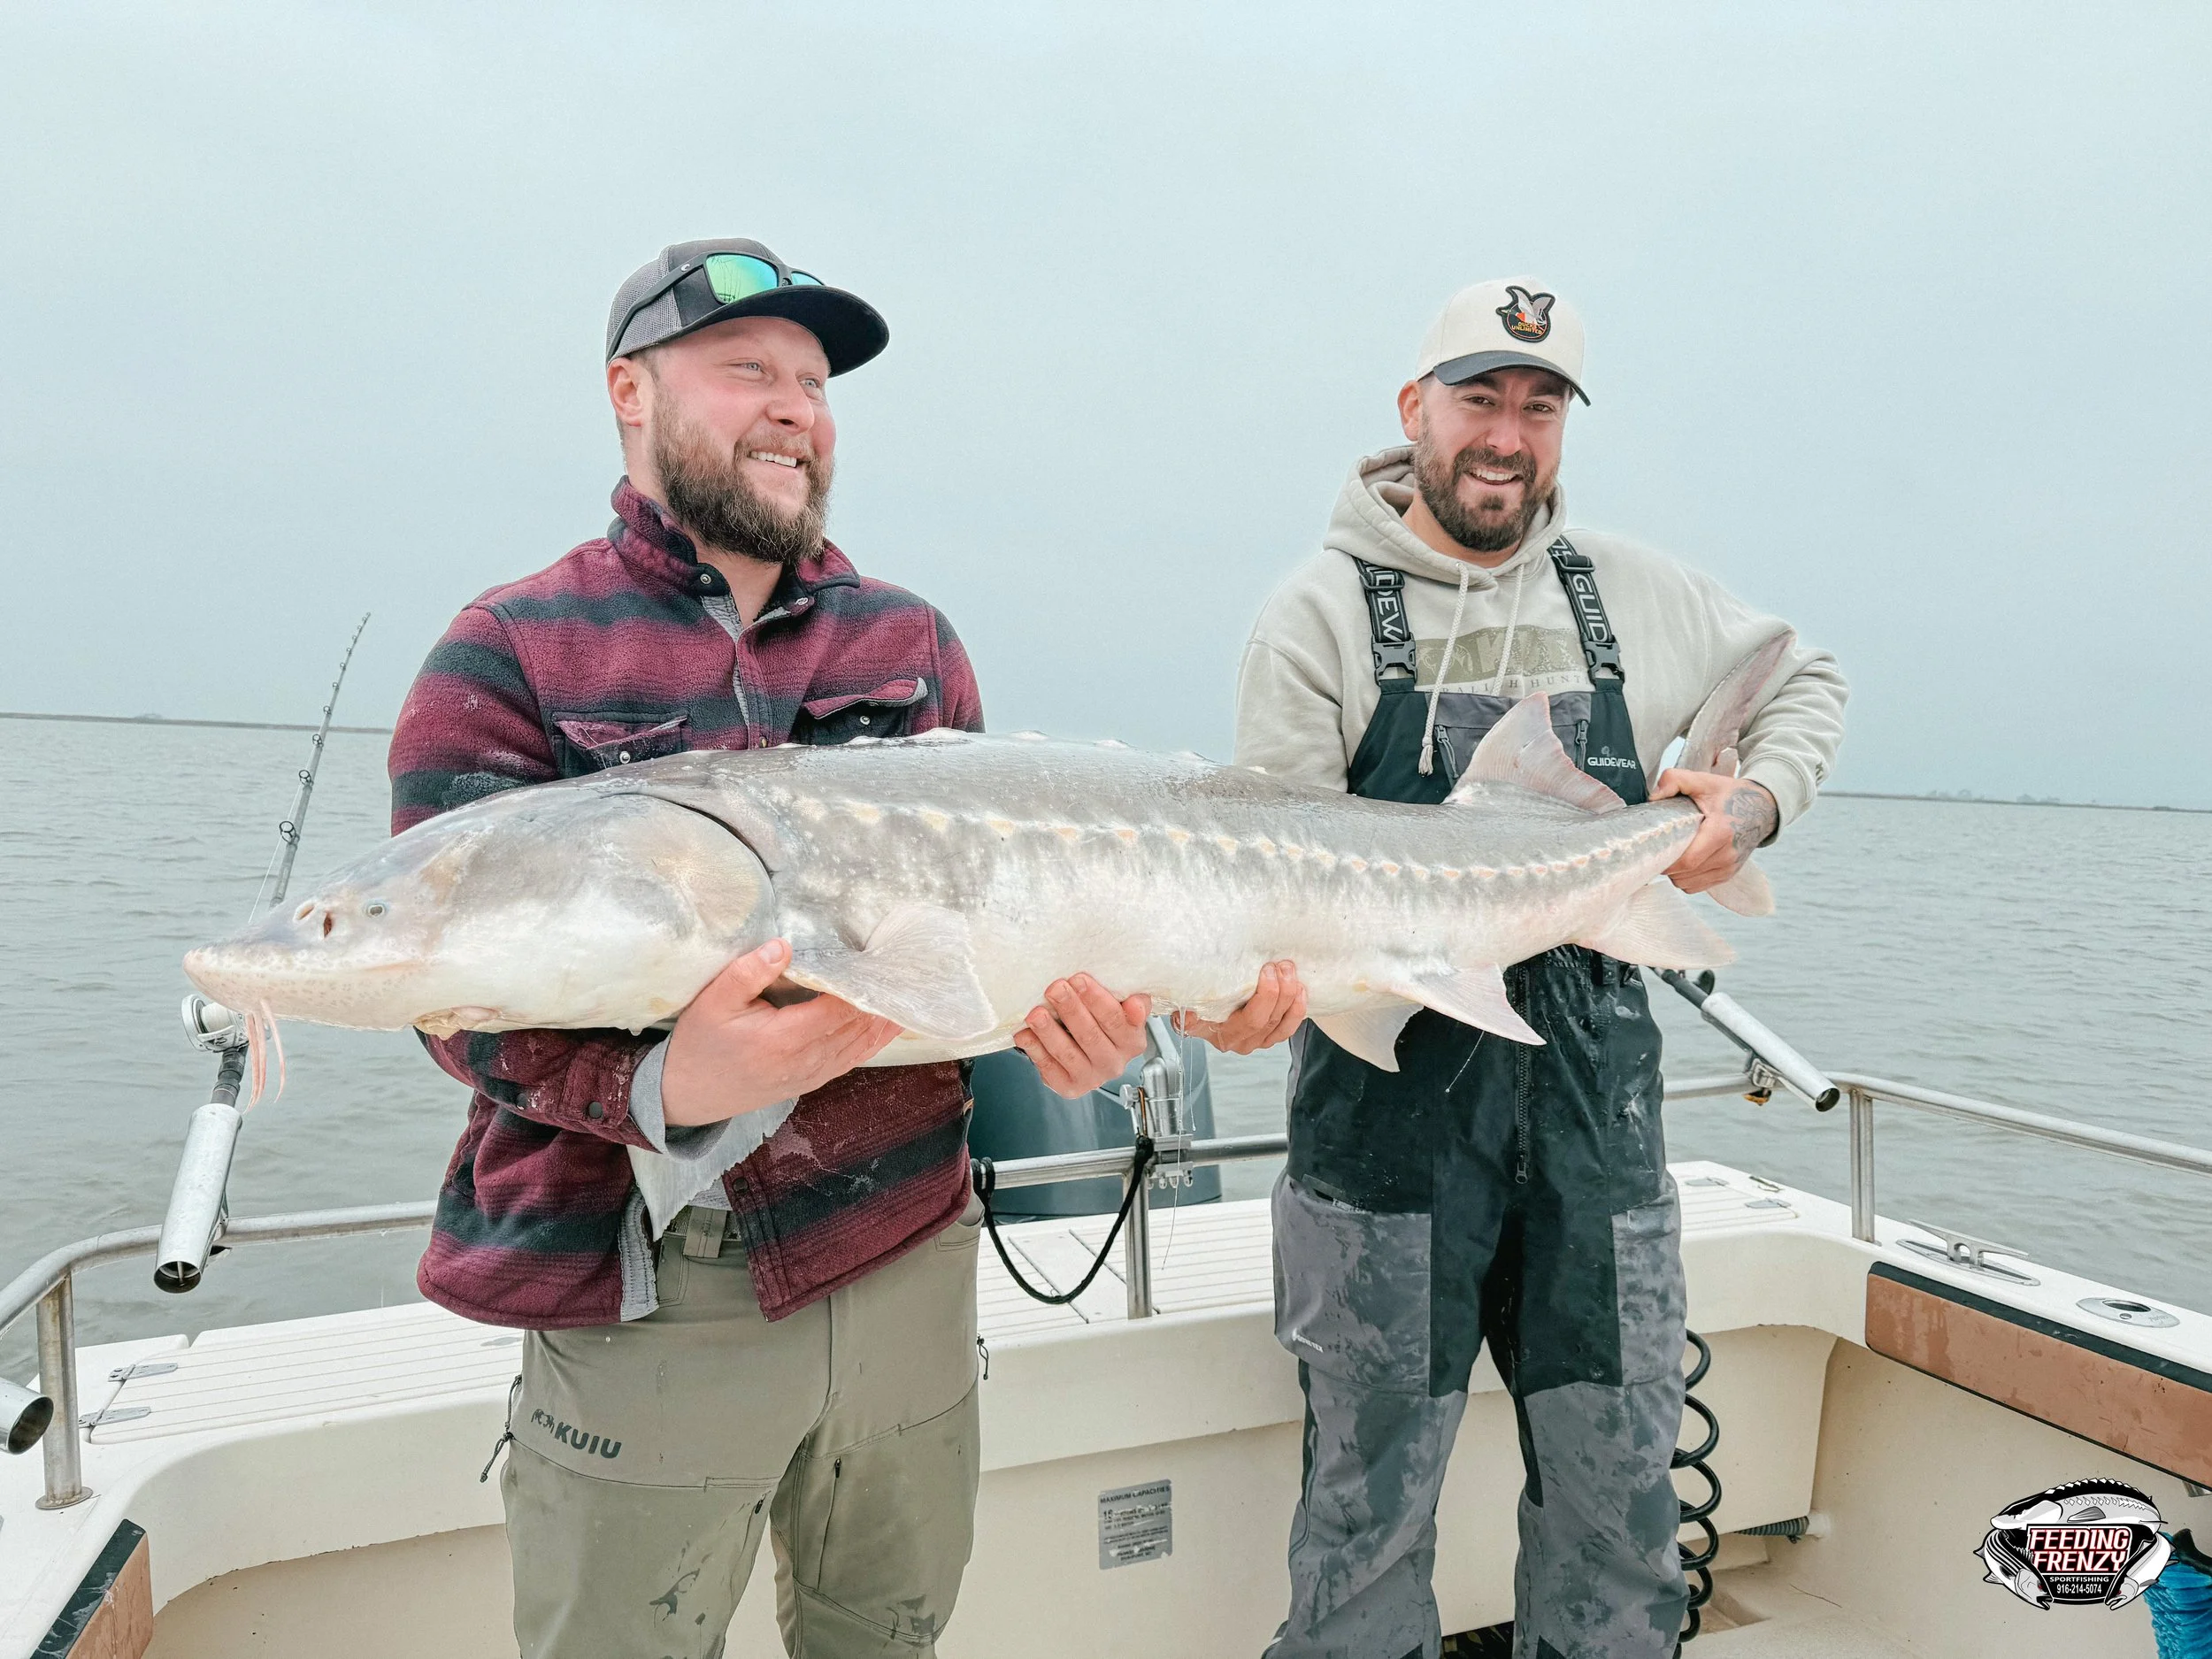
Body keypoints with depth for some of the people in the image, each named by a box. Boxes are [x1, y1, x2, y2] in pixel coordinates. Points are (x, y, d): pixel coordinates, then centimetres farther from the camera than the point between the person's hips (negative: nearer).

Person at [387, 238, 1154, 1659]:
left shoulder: (909, 641, 8)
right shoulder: (511, 659, -4)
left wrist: (1077, 1007, -12)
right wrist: (663, 1088, -30)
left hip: (909, 1255, 4)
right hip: (652, 1300, -3)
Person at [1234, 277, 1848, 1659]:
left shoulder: (1636, 594, 10)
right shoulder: (1326, 608, -1)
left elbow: (1806, 680, 25)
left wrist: (1757, 798, 6)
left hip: (1597, 1089, 4)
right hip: (1394, 1090, -3)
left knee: (1624, 1483, 14)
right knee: (1371, 1494, 6)